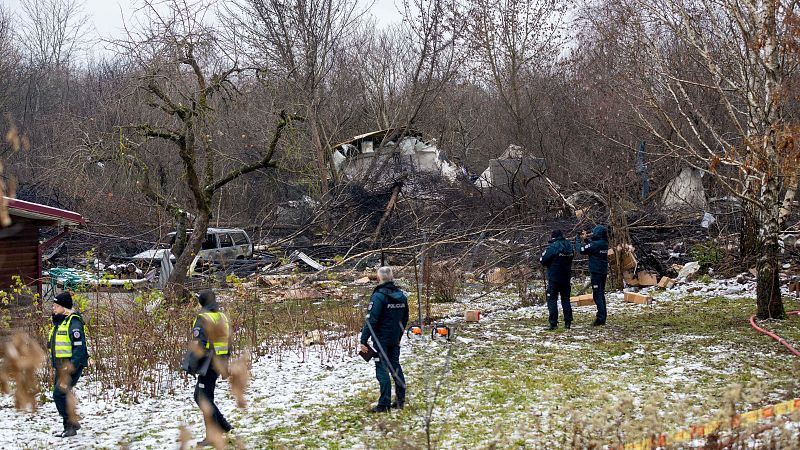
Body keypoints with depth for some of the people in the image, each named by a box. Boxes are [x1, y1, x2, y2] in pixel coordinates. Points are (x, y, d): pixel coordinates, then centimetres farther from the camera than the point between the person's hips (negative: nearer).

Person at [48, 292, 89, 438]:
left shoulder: (73, 322, -16)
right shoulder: (58, 322, 15)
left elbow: (79, 346, -21)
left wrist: (72, 366, -25)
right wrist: (56, 365, 21)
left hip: (71, 366, -10)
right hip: (60, 366, 10)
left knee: (59, 393, -14)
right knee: (61, 395, 12)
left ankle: (71, 424, -5)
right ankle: (70, 425, 21)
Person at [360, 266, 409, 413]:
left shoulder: (378, 296, -17)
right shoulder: (401, 296, 7)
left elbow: (371, 320, -20)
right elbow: (405, 319, 17)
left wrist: (364, 340, -16)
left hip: (381, 339, -7)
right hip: (395, 340, 7)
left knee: (382, 370, -4)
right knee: (395, 367, 15)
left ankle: (384, 404, -5)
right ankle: (400, 401, 20)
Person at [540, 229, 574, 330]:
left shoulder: (553, 247, -16)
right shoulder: (569, 246, 4)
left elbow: (543, 261, -13)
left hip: (554, 278, -6)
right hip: (566, 278, 6)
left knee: (552, 299, 0)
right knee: (566, 299, 14)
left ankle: (553, 323, -5)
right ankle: (568, 322, 13)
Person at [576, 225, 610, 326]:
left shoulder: (596, 244, -19)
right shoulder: (604, 243, 7)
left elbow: (582, 250, -14)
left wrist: (578, 240, 2)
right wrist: (586, 239, 10)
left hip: (596, 272, -9)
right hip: (604, 271, 9)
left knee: (597, 295, -7)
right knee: (601, 294, 14)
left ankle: (600, 318, -11)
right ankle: (602, 318, 18)